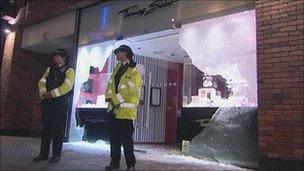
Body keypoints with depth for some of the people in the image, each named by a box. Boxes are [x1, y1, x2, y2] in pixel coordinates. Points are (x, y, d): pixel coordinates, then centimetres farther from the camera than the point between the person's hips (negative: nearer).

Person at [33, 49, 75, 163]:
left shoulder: (69, 70, 1)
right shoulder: (50, 69, 19)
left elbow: (67, 86, -14)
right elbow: (42, 82, 10)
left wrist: (52, 93, -16)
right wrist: (44, 93, -9)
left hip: (60, 102, -6)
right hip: (47, 101, 6)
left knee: (58, 129, 0)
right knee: (46, 128, 10)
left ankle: (56, 154, 9)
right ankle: (43, 154, 18)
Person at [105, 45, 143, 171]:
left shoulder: (134, 72, -7)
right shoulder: (117, 68, 17)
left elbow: (131, 91, -16)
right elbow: (110, 85, 11)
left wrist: (117, 99, -14)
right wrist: (109, 96, -7)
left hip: (126, 111, -7)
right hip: (114, 109, 7)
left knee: (126, 139, -2)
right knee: (114, 138, 12)